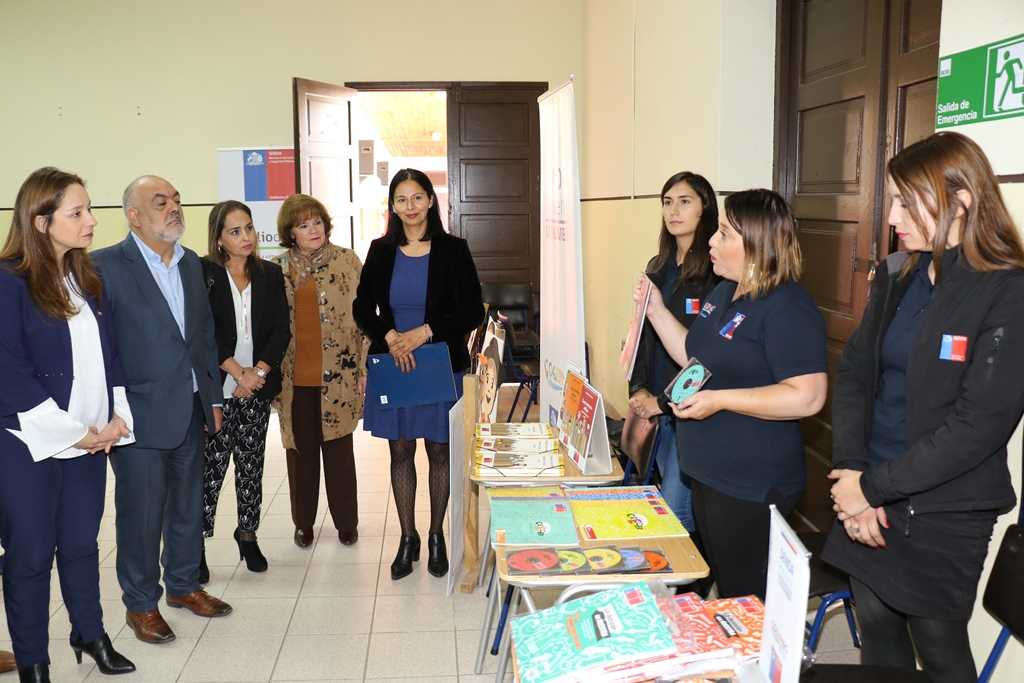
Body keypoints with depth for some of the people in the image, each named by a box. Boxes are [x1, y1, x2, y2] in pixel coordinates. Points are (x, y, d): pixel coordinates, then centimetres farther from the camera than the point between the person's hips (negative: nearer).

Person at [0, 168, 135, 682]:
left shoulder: (89, 281, 8)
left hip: (91, 440, 5)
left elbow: (108, 354, 12)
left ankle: (90, 634, 32)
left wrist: (117, 416, -1)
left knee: (81, 543, 16)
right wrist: (71, 432, -15)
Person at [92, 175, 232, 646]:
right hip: (141, 413, -6)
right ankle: (140, 603, 24)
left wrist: (213, 396, 13)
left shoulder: (191, 263, 9)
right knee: (141, 512, 6)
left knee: (187, 504, 17)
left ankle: (183, 584, 35)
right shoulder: (106, 266, -11)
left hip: (190, 409, 6)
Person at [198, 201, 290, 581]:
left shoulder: (270, 274, 8)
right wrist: (238, 372, -12)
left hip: (258, 386, 3)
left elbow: (281, 329, 4)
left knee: (251, 464, 10)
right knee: (210, 466, -3)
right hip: (215, 387, -3)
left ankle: (248, 534, 24)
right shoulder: (203, 273, -3)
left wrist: (258, 371, -8)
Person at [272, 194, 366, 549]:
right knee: (301, 450, 11)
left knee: (338, 448, 9)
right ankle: (303, 522, 26)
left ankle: (346, 521, 23)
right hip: (295, 376, 2)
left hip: (336, 374, -2)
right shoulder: (277, 268, 6)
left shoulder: (347, 261, 0)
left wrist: (361, 365, -5)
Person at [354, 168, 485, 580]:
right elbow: (363, 308, 6)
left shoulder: (453, 250, -4)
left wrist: (425, 332, -17)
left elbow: (472, 312, -7)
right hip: (392, 366, 2)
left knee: (439, 452, 8)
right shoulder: (381, 251, 4)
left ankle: (436, 537, 25)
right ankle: (408, 538, 24)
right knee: (400, 452, 9)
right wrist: (389, 337, -12)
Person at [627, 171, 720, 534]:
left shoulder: (716, 272, -13)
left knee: (676, 511, -5)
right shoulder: (657, 267, 11)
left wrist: (664, 401, -14)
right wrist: (638, 389, 2)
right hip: (657, 406, 7)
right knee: (671, 501, 17)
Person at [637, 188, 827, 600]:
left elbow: (807, 397, -27)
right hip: (708, 473, 9)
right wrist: (656, 311, 7)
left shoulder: (787, 308, -20)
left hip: (751, 488, -9)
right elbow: (695, 357, 20)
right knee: (721, 586, 22)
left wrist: (719, 400, -27)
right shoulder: (725, 292, 10)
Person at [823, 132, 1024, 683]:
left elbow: (978, 425, -20)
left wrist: (874, 487, -17)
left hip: (944, 513, -5)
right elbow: (854, 374, 3)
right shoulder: (896, 276, 5)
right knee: (876, 629, 17)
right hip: (870, 502, 6)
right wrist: (851, 473, -10)